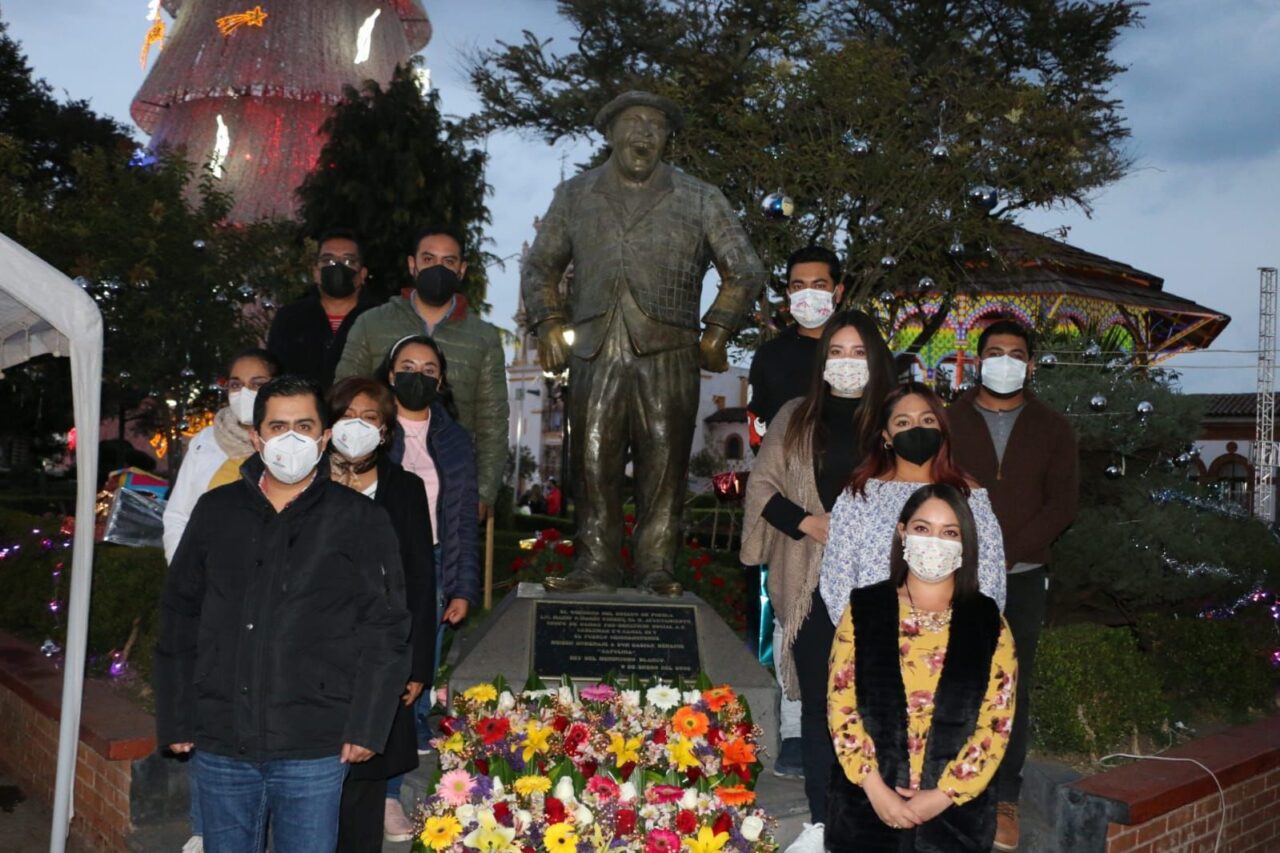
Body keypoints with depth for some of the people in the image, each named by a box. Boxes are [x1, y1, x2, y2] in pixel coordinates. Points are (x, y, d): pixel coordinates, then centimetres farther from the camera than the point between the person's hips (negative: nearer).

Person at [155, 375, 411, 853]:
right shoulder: (215, 512, 8)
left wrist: (366, 726, -8)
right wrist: (175, 720, 8)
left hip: (313, 748, -2)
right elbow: (179, 620, 11)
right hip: (220, 743, 3)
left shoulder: (359, 520, -1)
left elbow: (387, 629, -3)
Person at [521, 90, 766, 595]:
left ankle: (656, 568, 3)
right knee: (593, 461, -2)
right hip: (594, 353, 1)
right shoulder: (575, 196, 19)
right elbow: (539, 267, 23)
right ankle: (595, 565, 5)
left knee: (663, 466, -4)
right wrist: (551, 323, 9)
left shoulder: (699, 201, 14)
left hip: (668, 353, -1)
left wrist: (716, 332, 5)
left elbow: (744, 273, 15)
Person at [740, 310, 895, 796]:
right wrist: (810, 524, -8)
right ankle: (822, 821, 15)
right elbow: (761, 486, 6)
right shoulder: (797, 418, 9)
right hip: (811, 582, 1)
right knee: (818, 704, 5)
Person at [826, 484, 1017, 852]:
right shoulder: (863, 609, 0)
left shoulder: (988, 624, 2)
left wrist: (944, 794, -11)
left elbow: (997, 723, -3)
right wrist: (875, 788, -12)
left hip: (955, 813, 0)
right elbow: (841, 706, -3)